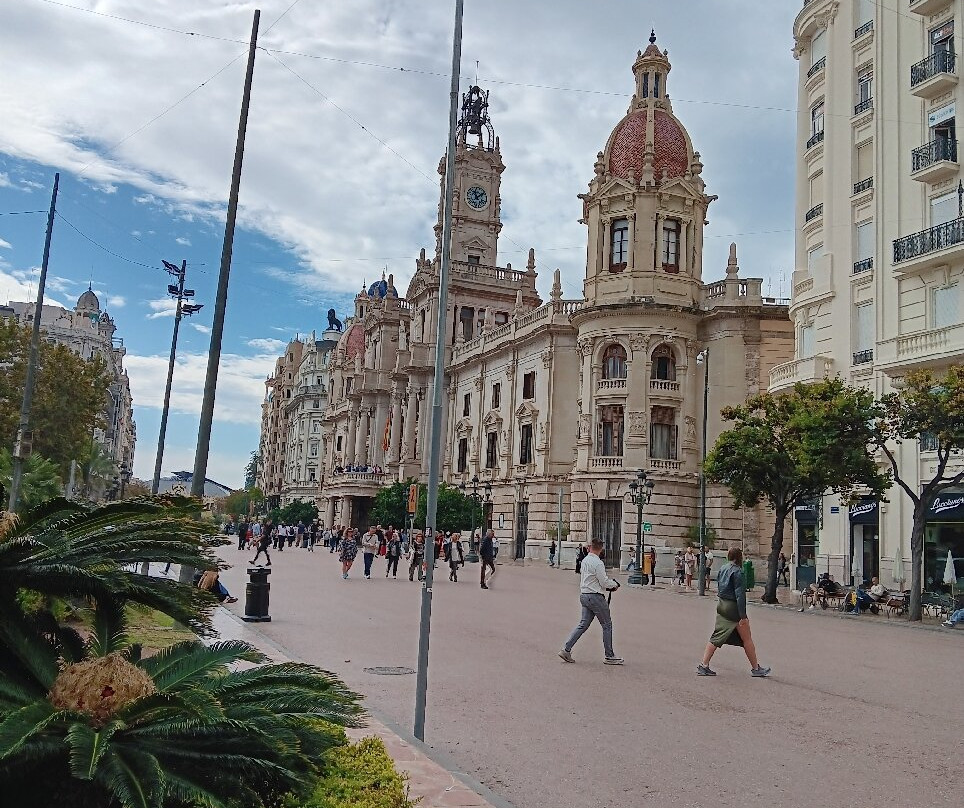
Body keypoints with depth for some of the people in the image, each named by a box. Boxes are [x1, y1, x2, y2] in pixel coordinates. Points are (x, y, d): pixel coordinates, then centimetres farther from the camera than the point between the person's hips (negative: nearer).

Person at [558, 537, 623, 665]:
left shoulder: (585, 560, 9)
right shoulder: (598, 563, -17)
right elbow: (604, 582, -16)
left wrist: (608, 585, 15)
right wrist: (615, 584, 4)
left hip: (584, 596, 8)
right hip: (595, 597, -8)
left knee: (584, 624, 12)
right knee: (607, 625, 4)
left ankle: (566, 650, 7)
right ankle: (609, 656, 10)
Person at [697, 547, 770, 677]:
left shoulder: (722, 568, 8)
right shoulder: (737, 571, -16)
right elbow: (740, 595, -19)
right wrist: (743, 616, -18)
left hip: (721, 605, 8)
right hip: (733, 608, -8)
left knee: (716, 637, 9)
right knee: (747, 639, 6)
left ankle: (704, 665, 4)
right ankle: (756, 668, 16)